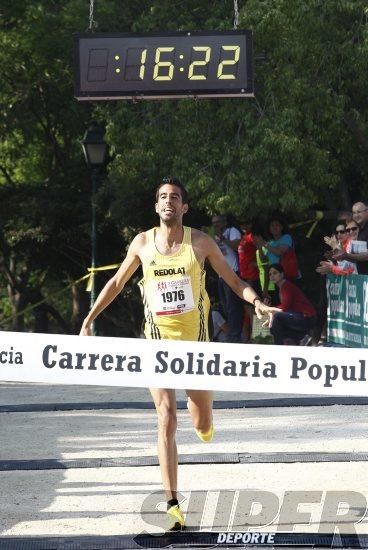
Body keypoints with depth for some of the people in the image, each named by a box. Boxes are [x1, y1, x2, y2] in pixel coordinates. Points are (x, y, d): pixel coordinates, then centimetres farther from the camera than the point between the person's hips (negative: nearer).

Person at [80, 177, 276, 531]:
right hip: (158, 341, 0)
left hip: (195, 340, 1)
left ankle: (199, 414, 51)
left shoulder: (200, 242, -3)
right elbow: (117, 281, 15)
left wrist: (257, 302, -15)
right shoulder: (143, 243, 1)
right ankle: (172, 506, -16)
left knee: (203, 425, 9)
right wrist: (90, 318, 13)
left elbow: (233, 280, 4)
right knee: (166, 421, -14)